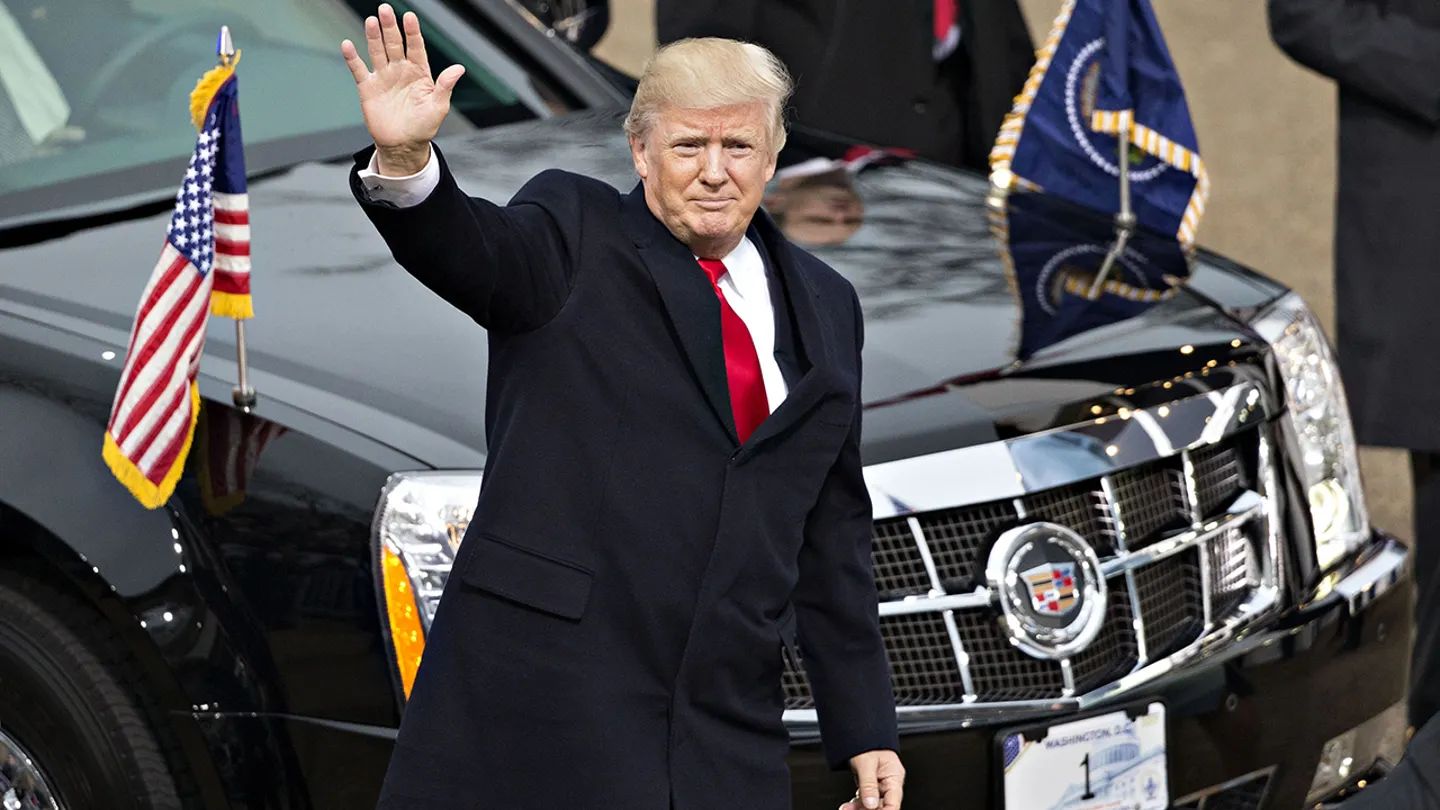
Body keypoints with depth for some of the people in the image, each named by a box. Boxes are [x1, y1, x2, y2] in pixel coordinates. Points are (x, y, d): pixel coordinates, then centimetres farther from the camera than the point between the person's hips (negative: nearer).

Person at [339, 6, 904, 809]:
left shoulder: (824, 307, 15)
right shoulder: (576, 235, 3)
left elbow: (833, 533, 17)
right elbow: (478, 252, -20)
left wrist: (865, 730, 14)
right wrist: (405, 162, -41)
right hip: (541, 697, -4)